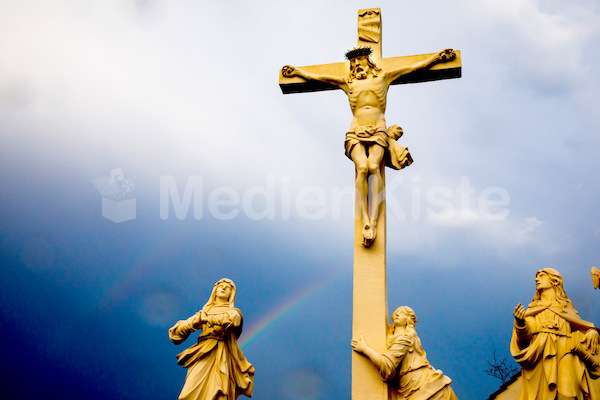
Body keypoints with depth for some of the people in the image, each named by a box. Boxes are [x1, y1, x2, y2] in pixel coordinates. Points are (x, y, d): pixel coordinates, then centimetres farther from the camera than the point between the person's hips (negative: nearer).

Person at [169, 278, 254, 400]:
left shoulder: (233, 311, 18)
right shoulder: (203, 312, 25)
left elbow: (232, 318, -11)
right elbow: (177, 331, 17)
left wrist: (206, 318, -3)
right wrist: (197, 320, -1)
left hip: (220, 358, -2)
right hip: (202, 358, 2)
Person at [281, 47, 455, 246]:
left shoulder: (383, 77, 20)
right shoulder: (347, 81, 24)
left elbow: (416, 66, 23)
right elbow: (315, 76, 31)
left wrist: (437, 56, 22)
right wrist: (295, 71, 35)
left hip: (378, 131, -1)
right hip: (356, 132, 1)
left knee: (373, 165, -29)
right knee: (362, 167, -27)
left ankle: (373, 220, -38)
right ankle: (365, 222, -34)